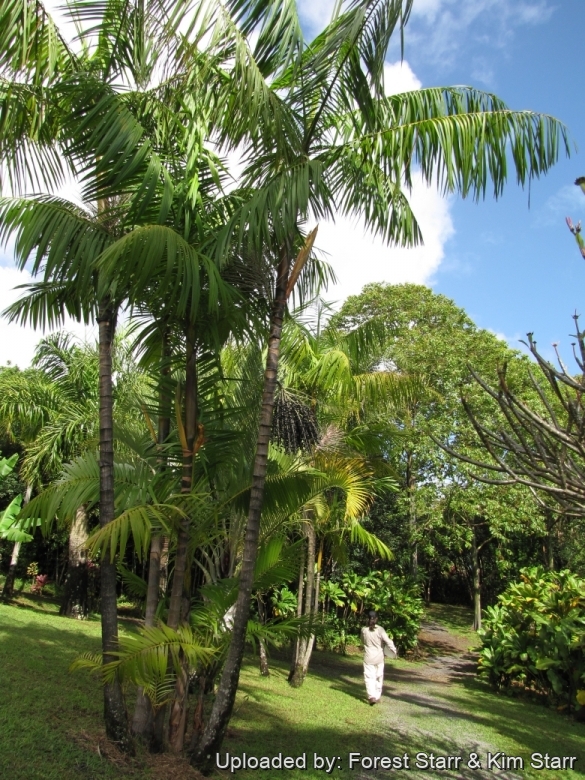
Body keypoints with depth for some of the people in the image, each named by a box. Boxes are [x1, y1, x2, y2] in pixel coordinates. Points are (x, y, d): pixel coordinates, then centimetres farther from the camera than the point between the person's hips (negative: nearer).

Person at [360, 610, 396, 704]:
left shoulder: (364, 630, -7)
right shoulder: (380, 629, -13)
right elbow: (388, 641, -15)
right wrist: (394, 651, -2)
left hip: (368, 658, 0)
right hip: (379, 657, 0)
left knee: (369, 677, 2)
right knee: (379, 677, 16)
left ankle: (371, 696, -14)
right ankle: (377, 696, 25)